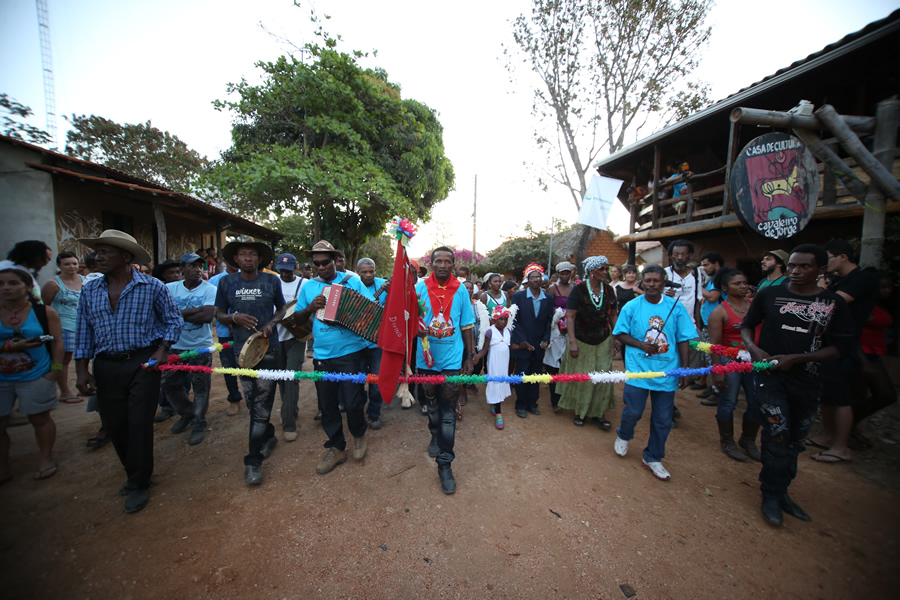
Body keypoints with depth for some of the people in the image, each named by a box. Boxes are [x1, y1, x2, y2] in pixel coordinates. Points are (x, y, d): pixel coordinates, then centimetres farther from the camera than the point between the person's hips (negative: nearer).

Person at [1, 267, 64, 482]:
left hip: (36, 378, -2)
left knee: (39, 418, 7)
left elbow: (57, 343, -4)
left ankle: (46, 459, 23)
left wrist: (55, 370, -9)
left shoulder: (44, 312, -5)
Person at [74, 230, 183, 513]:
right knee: (115, 425, 12)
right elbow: (84, 331, 9)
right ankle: (135, 472, 34)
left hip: (143, 363, -4)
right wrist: (81, 369, 3)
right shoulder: (90, 290, 4)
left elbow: (174, 320, 1)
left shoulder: (152, 287, -7)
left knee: (139, 424, -1)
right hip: (105, 367, 4)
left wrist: (162, 350, -10)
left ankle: (139, 484, 17)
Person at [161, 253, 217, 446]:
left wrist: (179, 313, -14)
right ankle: (187, 414, 39)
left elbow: (208, 316, -20)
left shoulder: (209, 289, -9)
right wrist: (195, 310, -18)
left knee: (200, 389, 5)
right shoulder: (170, 288, 2)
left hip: (201, 347, -4)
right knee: (169, 384, 15)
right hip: (175, 346, 4)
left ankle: (198, 424, 23)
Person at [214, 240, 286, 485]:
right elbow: (219, 314, 9)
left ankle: (253, 460, 8)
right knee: (253, 403, 14)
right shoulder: (226, 282, 3)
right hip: (242, 350, 2)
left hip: (268, 348, -2)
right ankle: (268, 436, 37)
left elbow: (281, 308, 10)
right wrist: (235, 318, -14)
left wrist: (271, 324, -10)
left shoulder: (272, 280, 0)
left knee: (262, 406, -2)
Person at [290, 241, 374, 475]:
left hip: (351, 352, -3)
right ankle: (336, 448, 31)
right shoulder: (309, 287, 9)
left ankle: (359, 436, 30)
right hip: (322, 355, 4)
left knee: (352, 401, -1)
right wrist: (310, 308, -9)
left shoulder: (352, 281, 1)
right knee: (327, 404, 11)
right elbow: (298, 318, 11)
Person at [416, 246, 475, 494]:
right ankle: (435, 436, 49)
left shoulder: (460, 290, -4)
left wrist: (470, 357, 3)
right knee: (432, 404, 21)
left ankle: (444, 464, 13)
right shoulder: (420, 288, -4)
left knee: (448, 413, 1)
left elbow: (467, 327, 2)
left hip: (452, 359, -1)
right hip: (427, 357, 2)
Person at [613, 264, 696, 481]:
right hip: (638, 368, -2)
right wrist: (642, 345, -14)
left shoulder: (676, 307, 0)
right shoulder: (632, 306, -3)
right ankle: (623, 435, 36)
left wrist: (684, 369, 1)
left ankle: (653, 458, 30)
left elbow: (683, 339, 3)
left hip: (667, 371, 2)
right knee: (633, 411, 3)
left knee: (663, 419, 10)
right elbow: (620, 333, 1)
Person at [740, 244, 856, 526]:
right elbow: (747, 325, 10)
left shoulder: (834, 303, 1)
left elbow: (841, 347, -2)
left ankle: (781, 491, 31)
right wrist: (754, 348, -8)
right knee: (777, 435, -6)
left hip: (808, 382, 2)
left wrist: (794, 358, -13)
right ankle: (771, 496, 11)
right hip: (770, 376, -2)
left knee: (795, 440, 14)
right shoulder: (769, 294, -1)